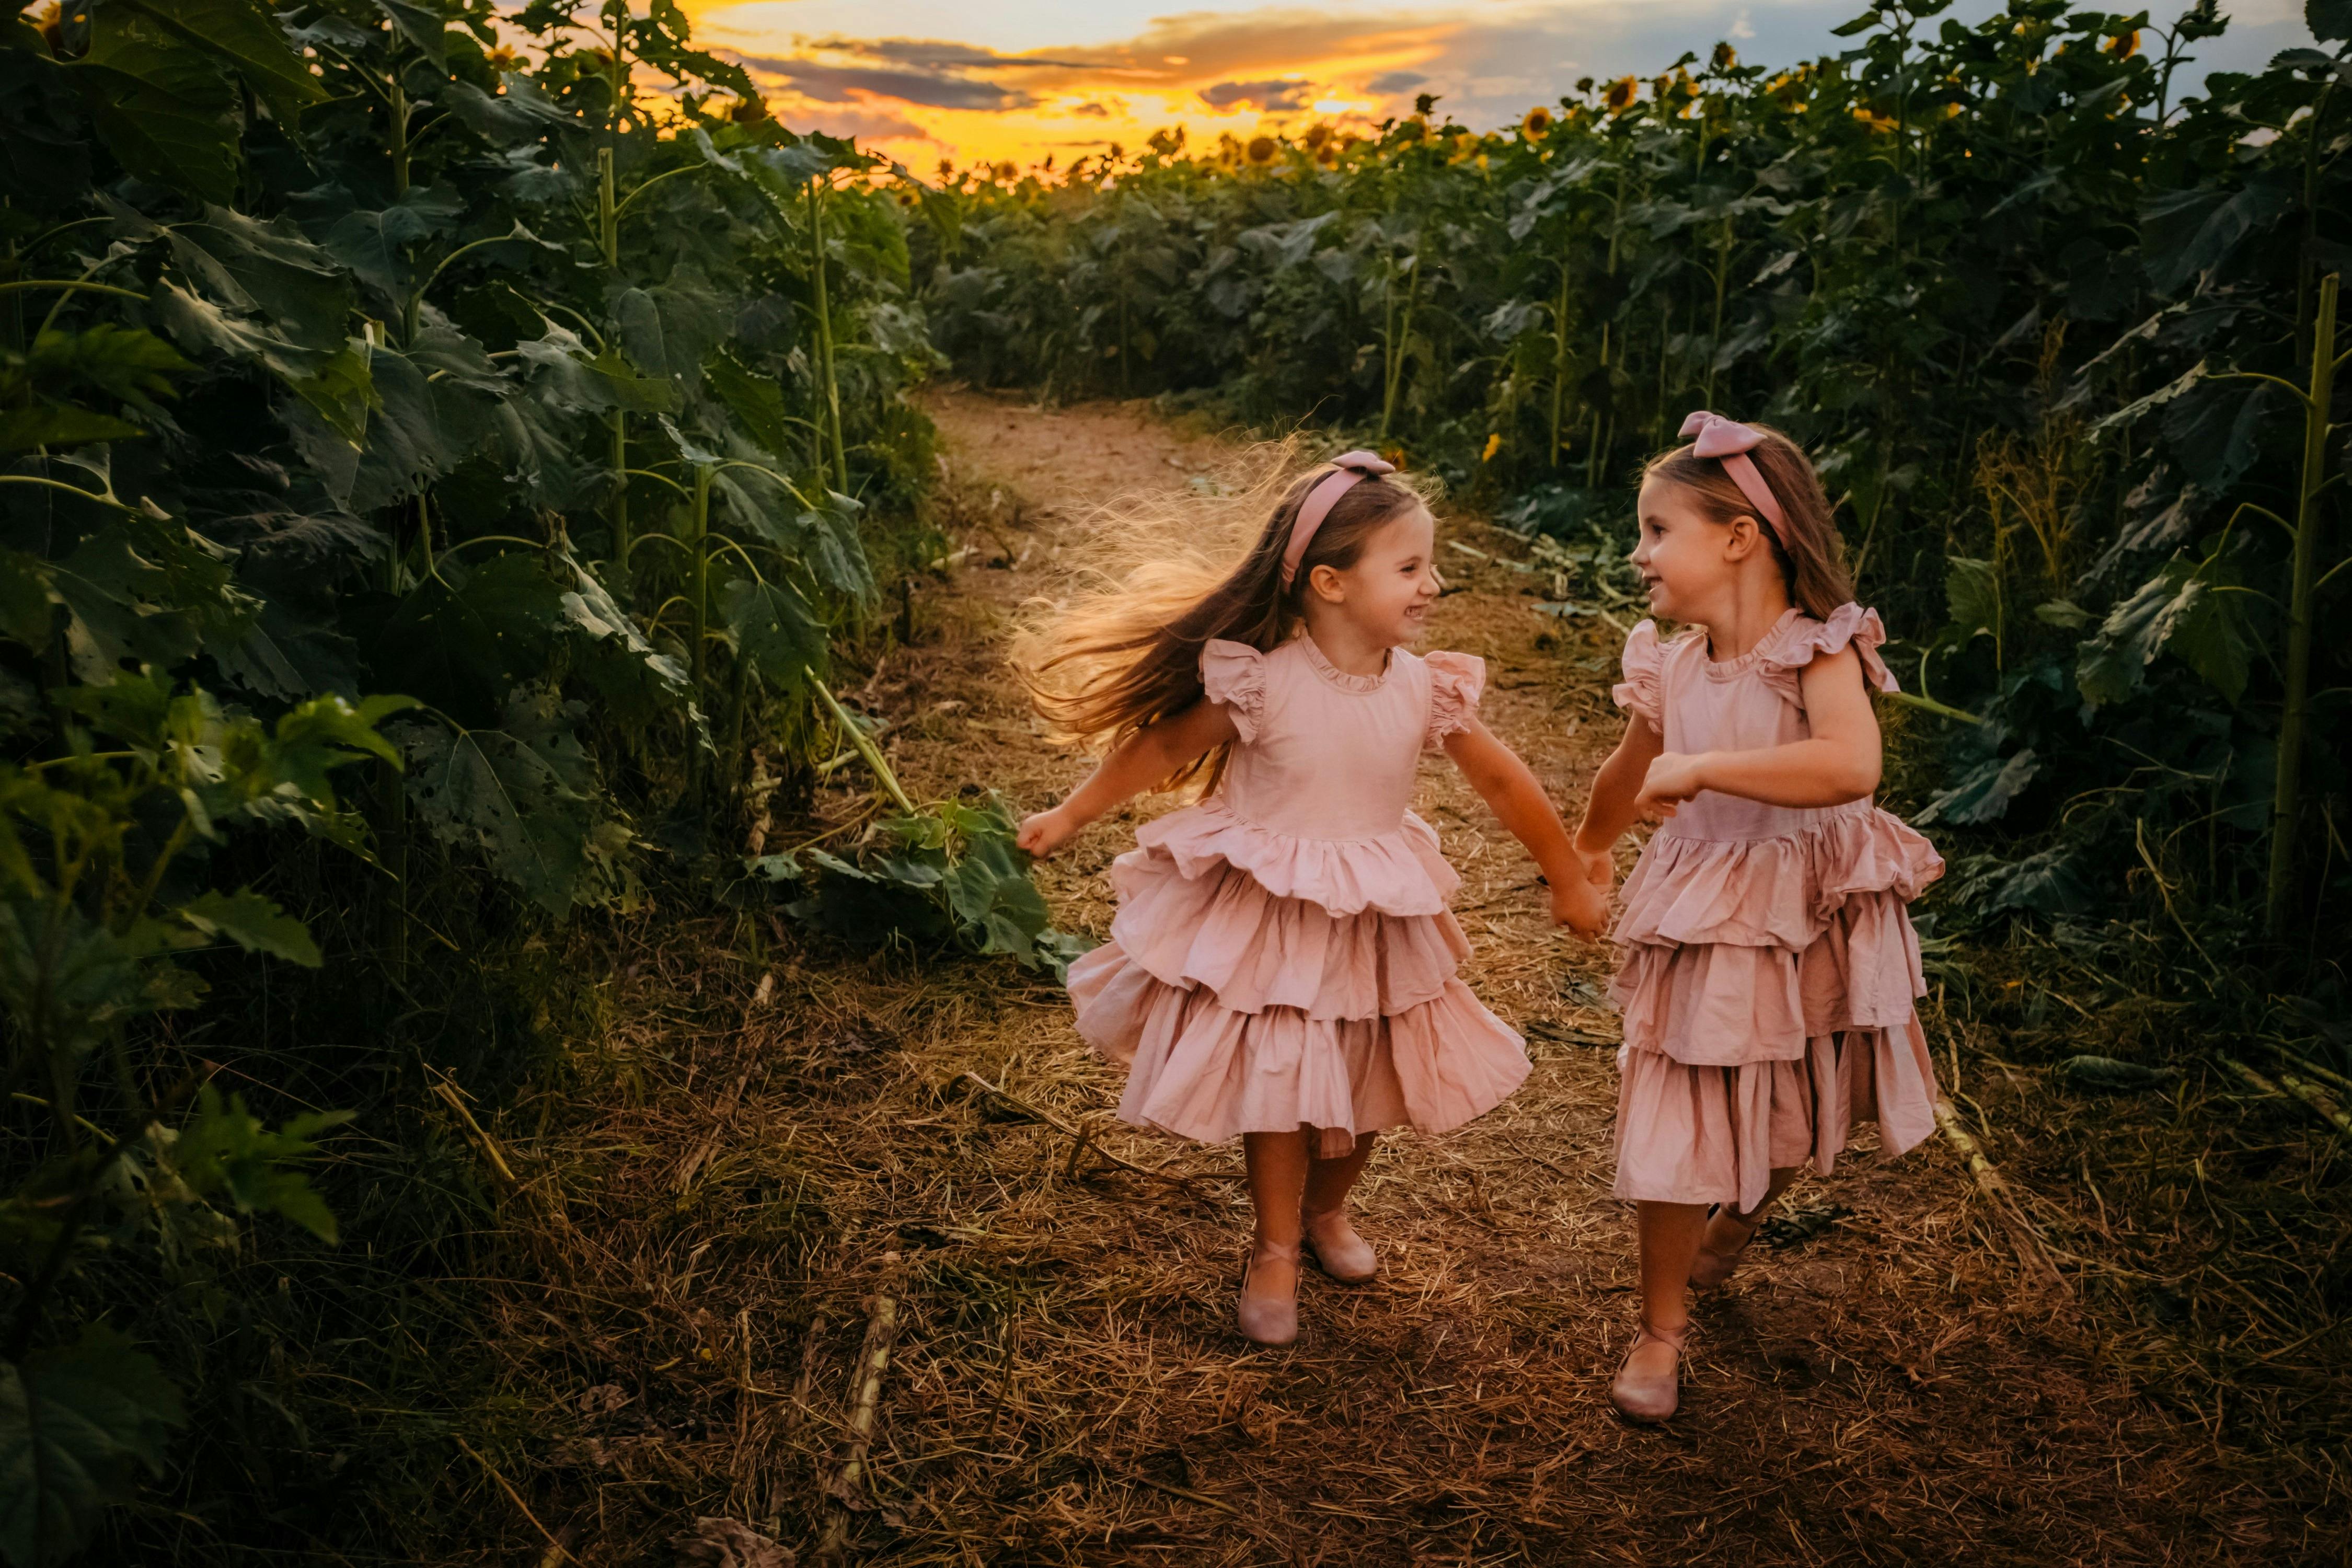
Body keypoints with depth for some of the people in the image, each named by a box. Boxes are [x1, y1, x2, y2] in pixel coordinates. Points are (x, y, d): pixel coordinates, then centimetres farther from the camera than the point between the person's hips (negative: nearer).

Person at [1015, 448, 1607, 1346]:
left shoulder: (1426, 689, -10)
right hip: (1265, 917, -4)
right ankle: (1276, 1251, 27)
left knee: (1368, 1083, 15)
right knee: (1277, 1083, 5)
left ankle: (1326, 1211, 44)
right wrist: (1068, 818, 1)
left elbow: (1502, 782, 3)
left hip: (1373, 924, 4)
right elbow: (1162, 749, -7)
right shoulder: (1262, 682, -21)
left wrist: (1569, 880, 11)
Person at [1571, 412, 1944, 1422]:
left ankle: (1735, 1222, 51)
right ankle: (1661, 1329, 16)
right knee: (1673, 1121, -1)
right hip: (1700, 920, 2)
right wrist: (1590, 843, 35)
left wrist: (1701, 767, -35)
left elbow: (1850, 768, -38)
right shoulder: (1669, 669, -3)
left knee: (1788, 1120, 17)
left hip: (1810, 918, -2)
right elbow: (1631, 769, 18)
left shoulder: (1818, 650, -18)